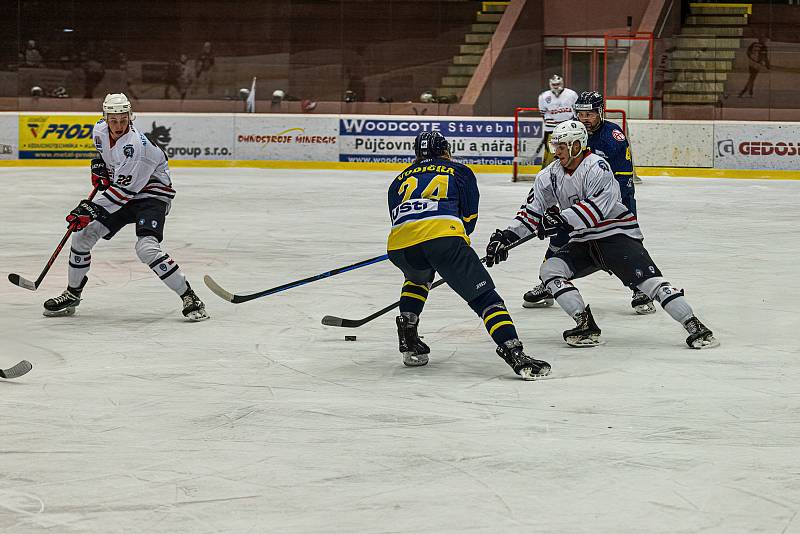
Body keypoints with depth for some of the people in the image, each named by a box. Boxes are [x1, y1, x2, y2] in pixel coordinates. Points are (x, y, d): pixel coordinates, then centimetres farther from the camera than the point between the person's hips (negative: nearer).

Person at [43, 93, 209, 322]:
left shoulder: (136, 145, -30)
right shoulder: (100, 130, -5)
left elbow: (124, 189, -30)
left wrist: (90, 209, -31)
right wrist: (99, 166, 4)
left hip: (151, 194, -8)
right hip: (120, 195, 8)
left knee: (147, 248, -27)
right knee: (82, 234, 1)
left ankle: (189, 298, -19)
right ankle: (72, 294, 18)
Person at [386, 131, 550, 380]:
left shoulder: (399, 180, 33)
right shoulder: (459, 171, 26)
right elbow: (469, 219, 22)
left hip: (399, 246, 4)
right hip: (443, 236, -4)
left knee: (418, 278, 38)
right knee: (484, 295, 0)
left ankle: (409, 341, 28)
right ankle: (514, 353, -18)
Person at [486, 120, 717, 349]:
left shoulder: (596, 167, -18)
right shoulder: (550, 176, 4)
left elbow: (598, 206, -30)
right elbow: (532, 211, 6)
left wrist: (562, 219, -37)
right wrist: (506, 237, -6)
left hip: (617, 234, -7)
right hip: (583, 241, 7)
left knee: (649, 280, -19)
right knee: (550, 269, -13)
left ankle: (694, 325, -16)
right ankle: (586, 325, -14)